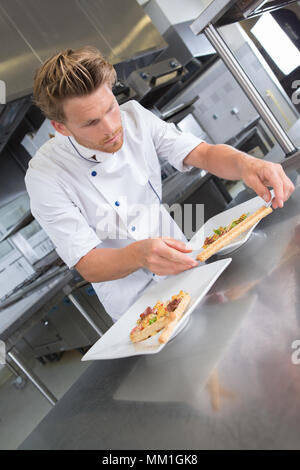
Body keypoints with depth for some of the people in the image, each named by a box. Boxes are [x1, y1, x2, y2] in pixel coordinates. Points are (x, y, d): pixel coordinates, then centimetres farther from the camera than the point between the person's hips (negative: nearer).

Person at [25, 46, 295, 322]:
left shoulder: (134, 116, -9)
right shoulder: (45, 176, -21)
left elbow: (203, 153, -11)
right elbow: (87, 265, -21)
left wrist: (245, 163, -35)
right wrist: (138, 255, -42)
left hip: (181, 265, 4)